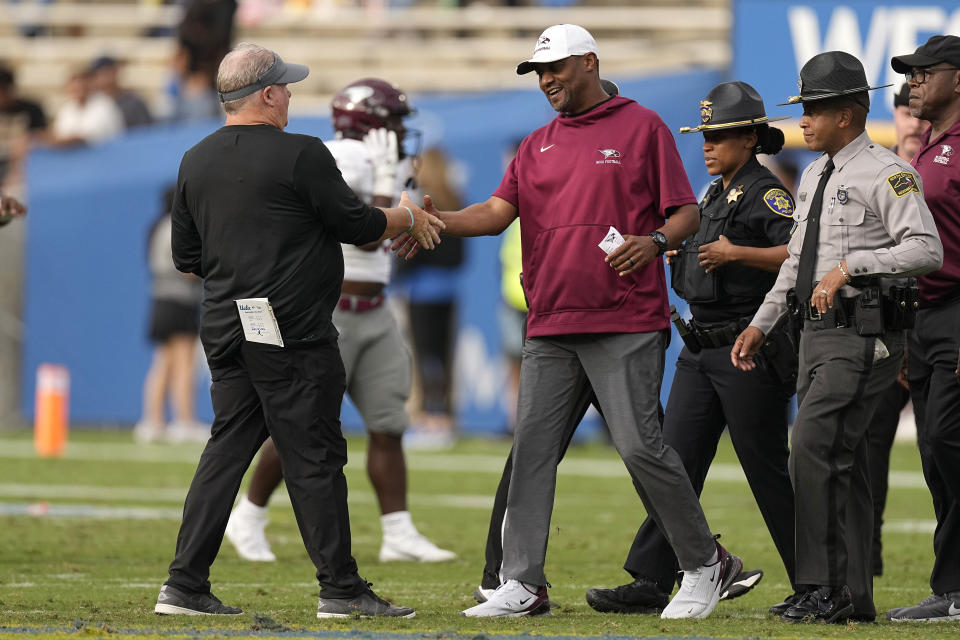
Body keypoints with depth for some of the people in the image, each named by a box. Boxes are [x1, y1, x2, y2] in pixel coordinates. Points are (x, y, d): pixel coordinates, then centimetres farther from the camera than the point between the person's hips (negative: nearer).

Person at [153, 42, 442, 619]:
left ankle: (186, 583, 5)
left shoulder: (196, 161, 10)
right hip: (293, 333, -7)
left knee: (228, 447, 10)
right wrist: (408, 217, 11)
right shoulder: (300, 154, -11)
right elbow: (358, 225, -7)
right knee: (314, 456, -2)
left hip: (225, 329, 7)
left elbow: (187, 259, 15)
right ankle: (340, 588, 1)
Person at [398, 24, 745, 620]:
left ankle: (705, 565, 4)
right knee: (532, 447, 0)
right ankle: (523, 583, 2)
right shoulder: (537, 147, 18)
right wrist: (439, 221, -12)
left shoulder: (642, 127, 3)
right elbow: (500, 210, 6)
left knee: (640, 445, -10)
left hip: (626, 324, -6)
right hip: (552, 326, 6)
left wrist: (656, 241, -20)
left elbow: (687, 212, 1)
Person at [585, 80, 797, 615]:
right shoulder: (714, 196, 18)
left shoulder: (766, 194, -9)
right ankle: (651, 583, 0)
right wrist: (679, 254, 11)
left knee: (769, 470, -3)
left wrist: (736, 253, -24)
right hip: (701, 349, 9)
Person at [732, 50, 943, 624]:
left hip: (863, 338, -9)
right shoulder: (814, 177, 18)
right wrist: (760, 325, 22)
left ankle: (822, 588, -14)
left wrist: (850, 265, -26)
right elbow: (797, 259, 27)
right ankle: (853, 596, 12)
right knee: (842, 465, 9)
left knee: (814, 451, -16)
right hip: (819, 334, 9)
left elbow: (927, 250, -21)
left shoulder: (885, 173, -10)